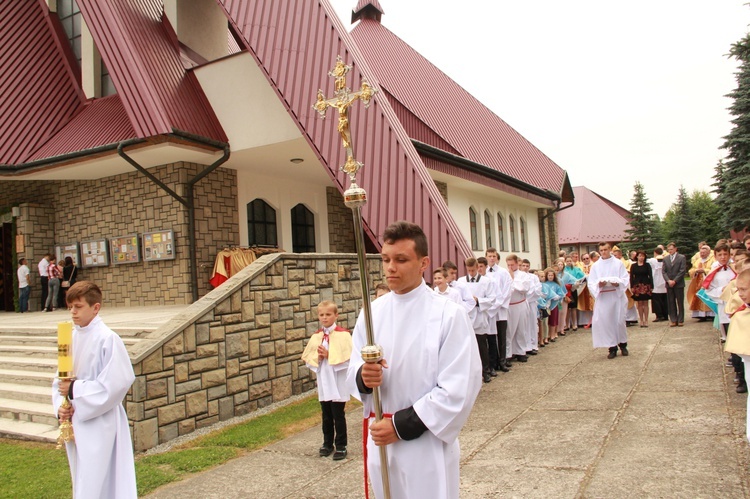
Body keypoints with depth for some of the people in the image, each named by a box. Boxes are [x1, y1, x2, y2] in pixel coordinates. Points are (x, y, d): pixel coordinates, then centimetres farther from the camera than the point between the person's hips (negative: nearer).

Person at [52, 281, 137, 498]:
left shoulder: (107, 339, -15)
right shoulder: (71, 337, 6)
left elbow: (118, 382, -18)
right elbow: (60, 379, 13)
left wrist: (75, 390, -15)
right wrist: (60, 405, -4)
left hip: (99, 425, -7)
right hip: (74, 422, 7)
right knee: (81, 481, 17)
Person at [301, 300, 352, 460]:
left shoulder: (343, 334, -11)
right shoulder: (315, 336, 5)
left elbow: (348, 358, -16)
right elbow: (307, 358, 8)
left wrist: (329, 355, -19)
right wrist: (317, 358, -12)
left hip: (338, 384, -5)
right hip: (323, 383, 5)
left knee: (338, 416, 5)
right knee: (326, 415, 16)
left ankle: (341, 446, 18)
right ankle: (327, 443, 30)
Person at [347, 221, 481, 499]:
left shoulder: (449, 315, -12)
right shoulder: (372, 313, 1)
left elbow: (459, 389, -14)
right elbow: (354, 370, 8)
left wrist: (402, 425, -16)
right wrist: (363, 376, -16)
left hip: (427, 443, -4)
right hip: (380, 437, 4)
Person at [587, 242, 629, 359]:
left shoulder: (618, 263, 4)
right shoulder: (596, 266, 6)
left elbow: (626, 279, 1)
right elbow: (591, 283, 2)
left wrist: (618, 283, -19)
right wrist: (598, 284, -18)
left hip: (617, 296, -1)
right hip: (602, 297, 1)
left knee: (619, 320, 2)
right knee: (606, 322, -2)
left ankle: (623, 344, 22)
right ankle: (612, 347, 8)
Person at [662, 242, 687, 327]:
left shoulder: (682, 257, 0)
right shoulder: (665, 259, 11)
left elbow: (682, 271, -7)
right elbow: (663, 271, 6)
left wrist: (674, 281, -13)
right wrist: (668, 280, -10)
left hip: (679, 284, -3)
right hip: (669, 284, 3)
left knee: (680, 303, 3)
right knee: (671, 303, 2)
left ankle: (680, 320, 9)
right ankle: (673, 320, 7)